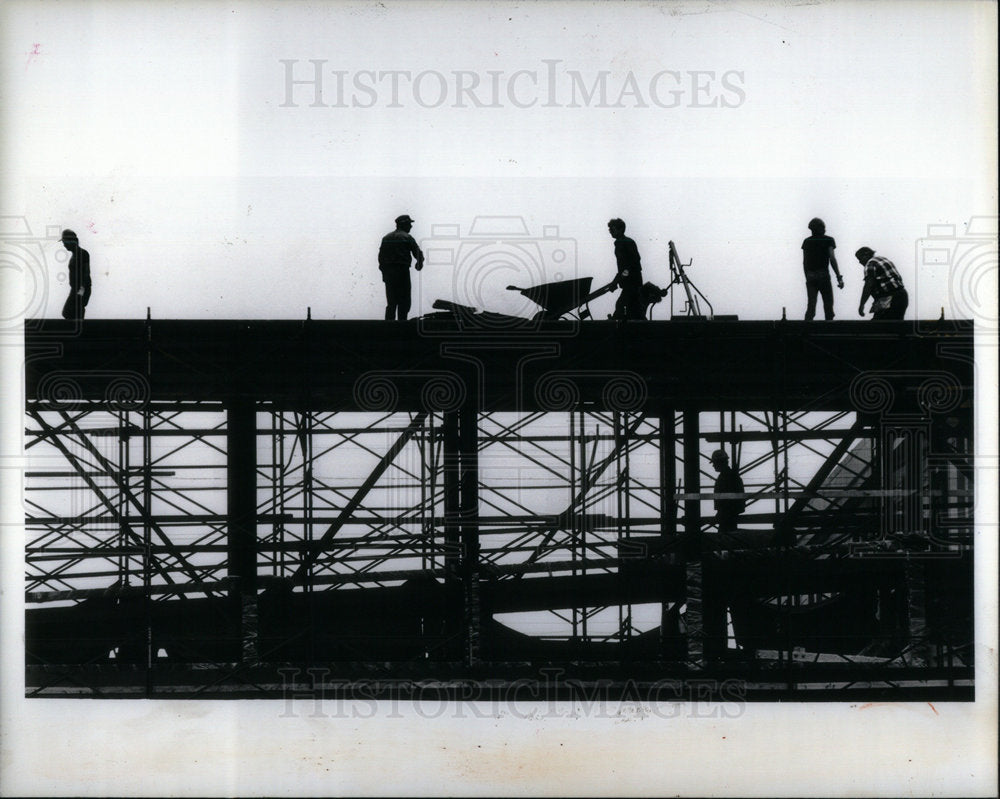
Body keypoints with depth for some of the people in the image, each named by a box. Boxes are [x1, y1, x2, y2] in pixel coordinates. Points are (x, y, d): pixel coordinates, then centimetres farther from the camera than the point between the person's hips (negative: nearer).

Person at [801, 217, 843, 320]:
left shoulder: (807, 241, 10)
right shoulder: (828, 240, 0)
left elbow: (804, 262, 9)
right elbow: (832, 258, -10)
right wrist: (839, 277, -11)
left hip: (810, 276, 3)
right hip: (824, 275, -3)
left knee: (810, 306, -1)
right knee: (828, 304, 7)